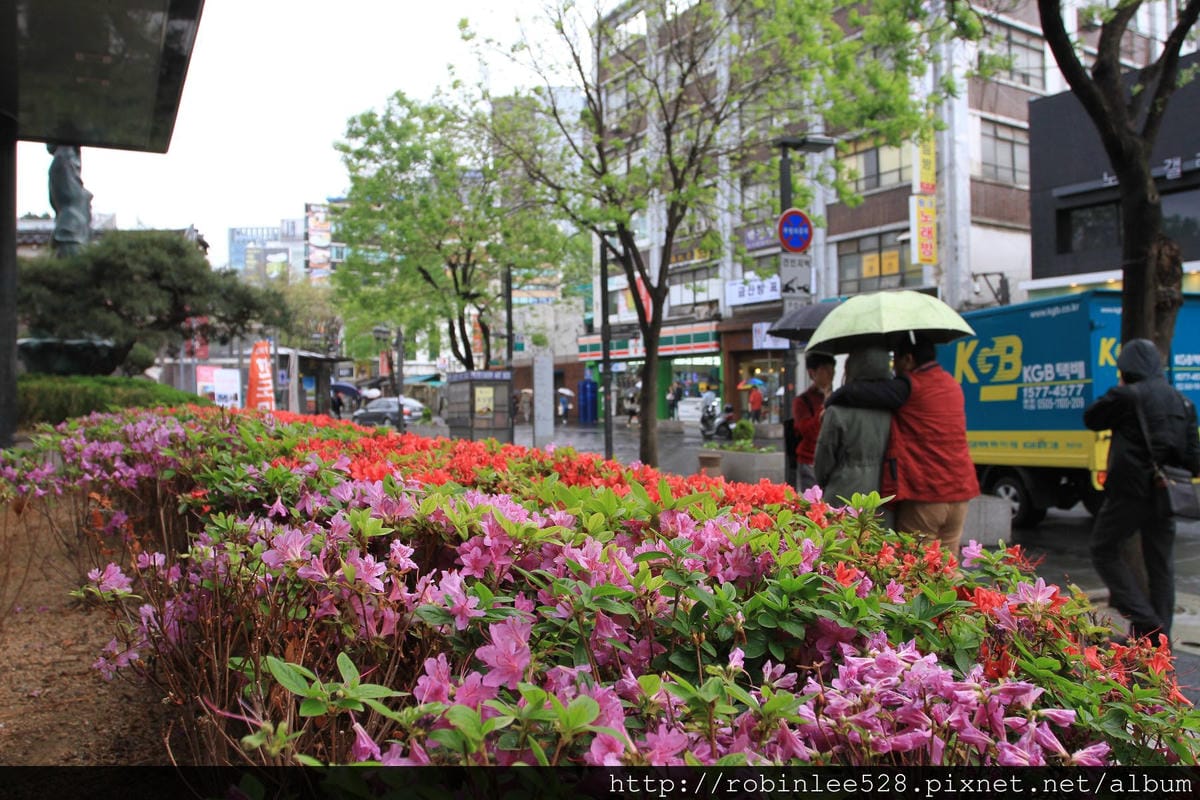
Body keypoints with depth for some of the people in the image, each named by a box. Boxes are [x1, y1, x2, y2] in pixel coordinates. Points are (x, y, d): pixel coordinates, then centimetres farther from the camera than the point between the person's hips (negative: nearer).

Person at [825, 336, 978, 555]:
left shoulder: (908, 388, -13)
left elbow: (852, 393, -21)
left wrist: (830, 402, -1)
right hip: (959, 490, 7)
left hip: (923, 494, -7)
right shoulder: (952, 385, 12)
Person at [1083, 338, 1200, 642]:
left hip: (1130, 491, -7)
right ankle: (1160, 634, 17)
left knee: (1105, 551, 6)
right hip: (1166, 494, 7)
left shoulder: (1127, 396, -13)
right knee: (1161, 563, 12)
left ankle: (1145, 619, -4)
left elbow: (1091, 418, 3)